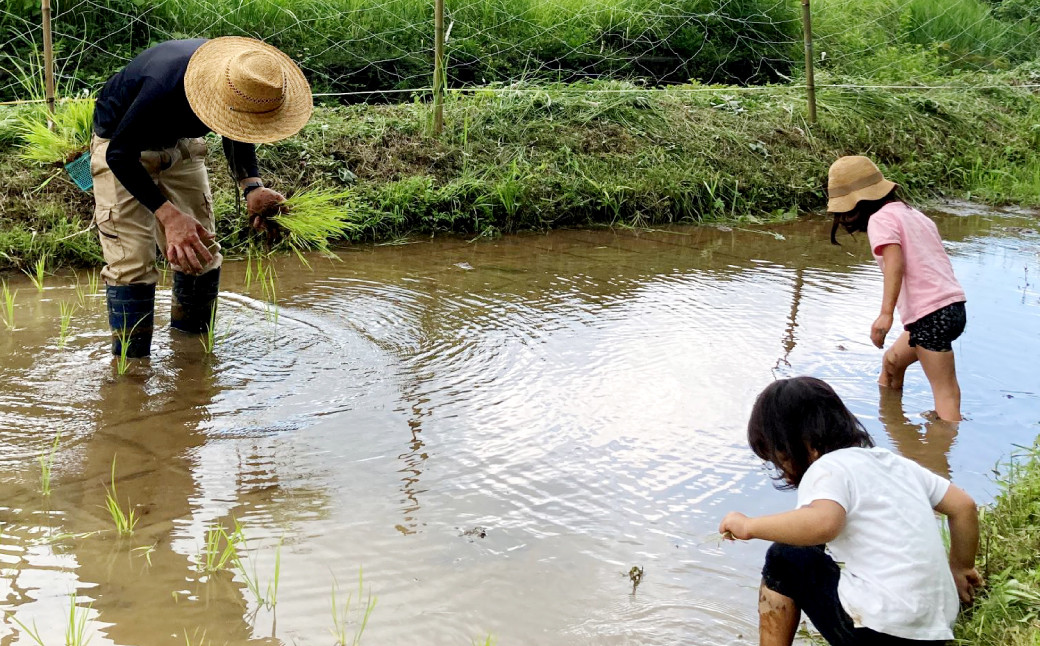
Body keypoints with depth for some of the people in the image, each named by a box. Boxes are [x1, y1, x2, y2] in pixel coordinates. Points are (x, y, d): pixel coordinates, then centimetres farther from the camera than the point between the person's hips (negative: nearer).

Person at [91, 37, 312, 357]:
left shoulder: (246, 86, -24)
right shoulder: (165, 87, -43)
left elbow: (237, 134, -1)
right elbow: (120, 154, -31)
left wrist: (252, 186, -19)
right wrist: (168, 214, -39)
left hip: (179, 144, 6)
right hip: (121, 148, -6)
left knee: (201, 254, 4)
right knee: (132, 264, -14)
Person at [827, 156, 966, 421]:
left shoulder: (881, 219, -6)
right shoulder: (912, 213, 19)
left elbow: (895, 263, -21)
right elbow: (938, 261, 17)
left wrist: (886, 314, -29)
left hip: (930, 314, -9)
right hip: (954, 306, 9)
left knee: (945, 392, -7)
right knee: (892, 362, 26)